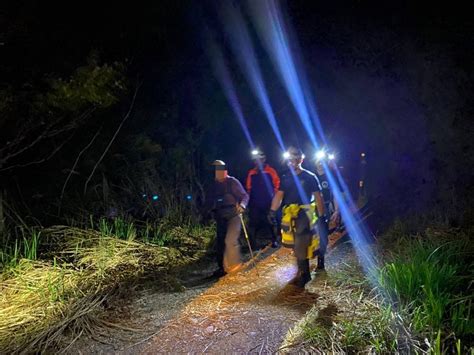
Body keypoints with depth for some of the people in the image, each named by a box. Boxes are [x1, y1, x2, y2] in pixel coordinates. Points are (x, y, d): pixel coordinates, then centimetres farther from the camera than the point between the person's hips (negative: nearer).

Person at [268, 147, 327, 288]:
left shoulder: (310, 177, -3)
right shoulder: (286, 178, 10)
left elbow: (318, 197, -1)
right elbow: (279, 195, 4)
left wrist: (322, 216, -3)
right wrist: (272, 211, -7)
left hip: (305, 214, -5)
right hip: (290, 216, 5)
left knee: (300, 246, -8)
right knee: (300, 246, 12)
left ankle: (302, 274, 5)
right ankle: (305, 273, 24)